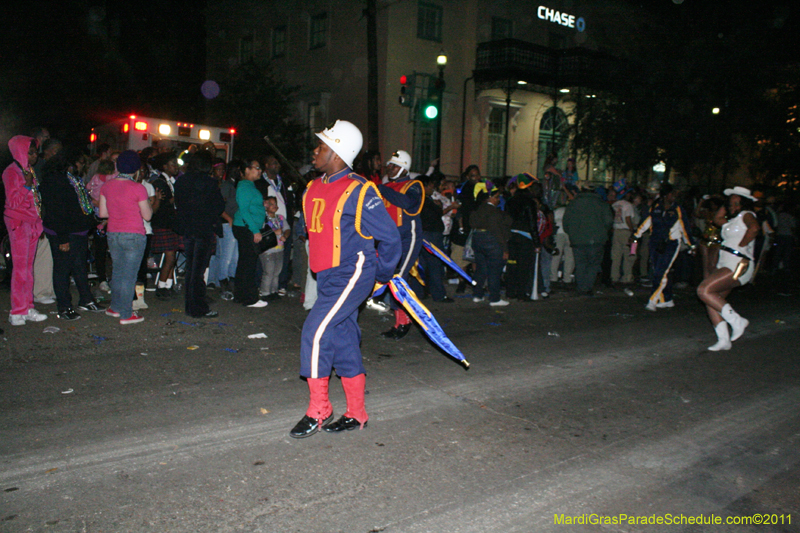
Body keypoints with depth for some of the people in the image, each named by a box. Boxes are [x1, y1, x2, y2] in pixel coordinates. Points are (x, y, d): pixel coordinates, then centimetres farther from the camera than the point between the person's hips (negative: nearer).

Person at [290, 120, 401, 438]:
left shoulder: (358, 191, -15)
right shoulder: (312, 189, 9)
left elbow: (389, 237, -12)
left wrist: (382, 276, -2)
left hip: (352, 274, -8)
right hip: (328, 276, 8)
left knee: (316, 332, -15)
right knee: (343, 341, 11)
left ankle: (318, 410, 0)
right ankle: (356, 414, 23)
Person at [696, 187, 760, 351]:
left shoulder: (747, 215, -4)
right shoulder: (733, 220, 23)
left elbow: (754, 228, -26)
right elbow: (717, 219, 41)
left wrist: (741, 245, -18)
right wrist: (725, 207, 29)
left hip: (738, 265, -10)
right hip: (726, 264, 10)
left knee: (704, 290, -21)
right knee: (712, 300, 3)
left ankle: (736, 320, -13)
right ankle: (724, 340, 5)